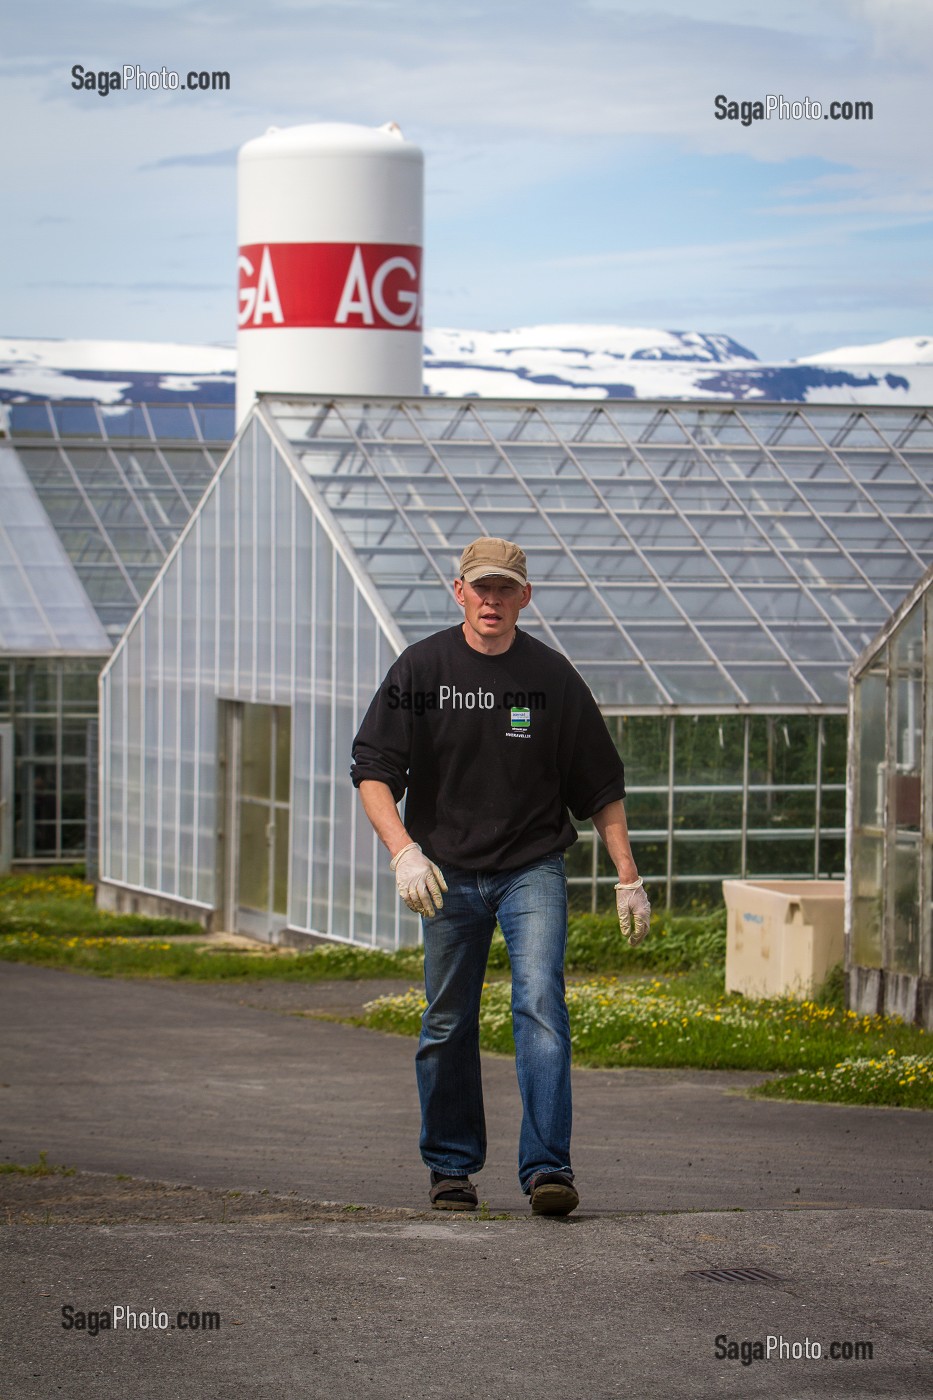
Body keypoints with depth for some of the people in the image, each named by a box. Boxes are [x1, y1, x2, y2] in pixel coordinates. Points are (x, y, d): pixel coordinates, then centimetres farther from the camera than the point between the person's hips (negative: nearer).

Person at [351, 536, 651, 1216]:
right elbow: (373, 770, -5)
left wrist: (629, 879, 4)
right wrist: (404, 852, -20)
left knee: (541, 1006, -16)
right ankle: (452, 1166, 21)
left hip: (532, 870, -1)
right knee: (449, 1026, 6)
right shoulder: (421, 669, -1)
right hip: (447, 873, 1)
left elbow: (601, 784, 6)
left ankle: (548, 1167, -19)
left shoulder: (552, 676, 0)